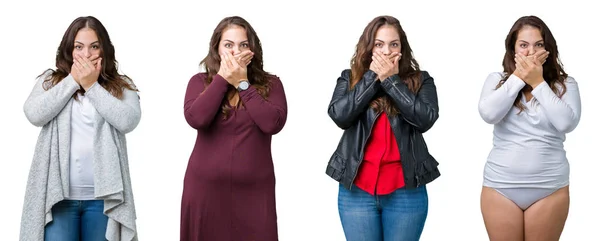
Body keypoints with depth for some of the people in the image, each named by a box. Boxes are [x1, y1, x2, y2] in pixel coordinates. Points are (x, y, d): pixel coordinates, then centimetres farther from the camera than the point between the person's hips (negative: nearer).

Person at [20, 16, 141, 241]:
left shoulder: (121, 86, 7)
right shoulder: (50, 80, 9)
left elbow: (128, 121, -10)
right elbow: (34, 114, -8)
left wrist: (92, 86, -8)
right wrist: (72, 80, -5)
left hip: (103, 194, 0)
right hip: (58, 193, 0)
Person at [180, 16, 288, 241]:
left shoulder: (270, 84, 3)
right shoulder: (200, 82, 4)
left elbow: (273, 123, -13)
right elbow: (196, 119, -14)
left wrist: (242, 84, -9)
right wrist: (223, 78, -9)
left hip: (253, 191, 0)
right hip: (205, 188, 0)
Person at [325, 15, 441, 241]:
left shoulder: (420, 80, 4)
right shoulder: (349, 78, 7)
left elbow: (426, 119, -12)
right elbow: (339, 115, -10)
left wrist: (391, 80, -10)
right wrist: (372, 77, -7)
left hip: (406, 190, -1)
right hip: (357, 189, 1)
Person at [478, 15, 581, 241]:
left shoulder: (565, 84, 2)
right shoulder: (497, 80, 4)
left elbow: (567, 123, -14)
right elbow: (489, 114, -14)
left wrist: (538, 83, -11)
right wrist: (519, 77, -10)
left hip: (550, 189, 0)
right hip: (501, 186, 0)